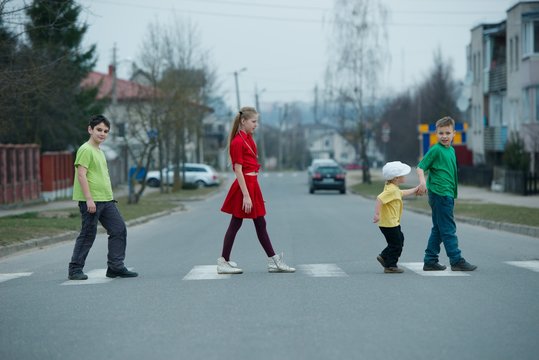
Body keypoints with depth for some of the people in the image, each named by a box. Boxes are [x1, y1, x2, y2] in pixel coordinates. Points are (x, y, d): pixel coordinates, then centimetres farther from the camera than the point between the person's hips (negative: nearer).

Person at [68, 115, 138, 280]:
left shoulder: (99, 151, 19)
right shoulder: (85, 150, -10)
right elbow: (81, 175, -18)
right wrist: (89, 198, -22)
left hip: (106, 200, 9)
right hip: (91, 201, -9)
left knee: (119, 229, 4)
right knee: (88, 234, -3)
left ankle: (116, 267, 8)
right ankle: (75, 269, 7)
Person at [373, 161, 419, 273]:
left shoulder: (394, 188, 11)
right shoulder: (391, 190, -23)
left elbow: (403, 193, 31)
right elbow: (380, 199, -34)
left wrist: (415, 189, 34)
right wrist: (376, 214, -37)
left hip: (393, 223, 10)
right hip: (389, 223, -10)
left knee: (400, 240, 22)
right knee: (396, 245, 0)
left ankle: (384, 257, 29)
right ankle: (390, 266, 9)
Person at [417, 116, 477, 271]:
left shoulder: (451, 150, 14)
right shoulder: (435, 150, -10)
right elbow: (421, 167, -12)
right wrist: (422, 182, -30)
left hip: (447, 194, 9)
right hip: (440, 194, -9)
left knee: (438, 229, 11)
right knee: (448, 229, -6)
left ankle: (430, 261, 16)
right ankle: (456, 261, -3)